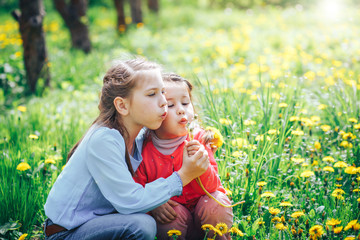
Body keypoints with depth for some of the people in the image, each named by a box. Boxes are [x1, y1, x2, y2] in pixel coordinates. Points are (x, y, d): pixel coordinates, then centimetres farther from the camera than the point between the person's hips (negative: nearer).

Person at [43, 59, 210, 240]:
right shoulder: (103, 139, -26)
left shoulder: (139, 135, -1)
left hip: (98, 219, 8)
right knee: (141, 225, -30)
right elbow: (131, 202, -28)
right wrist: (183, 177, -23)